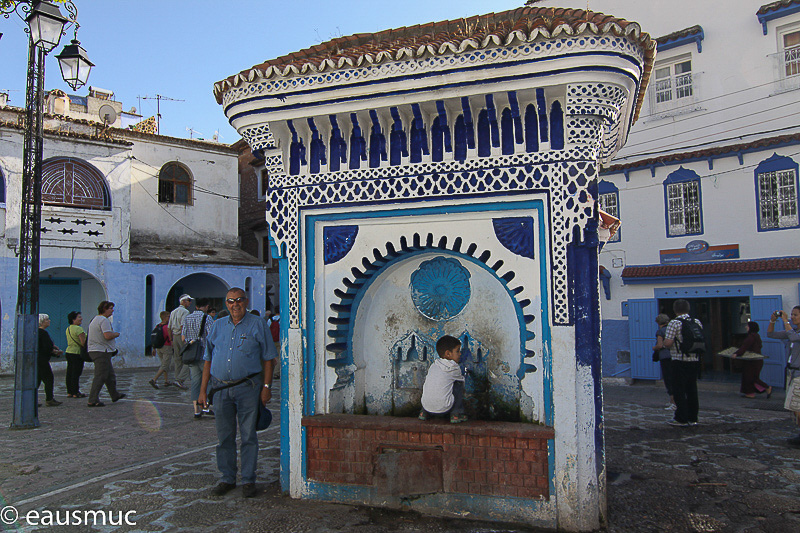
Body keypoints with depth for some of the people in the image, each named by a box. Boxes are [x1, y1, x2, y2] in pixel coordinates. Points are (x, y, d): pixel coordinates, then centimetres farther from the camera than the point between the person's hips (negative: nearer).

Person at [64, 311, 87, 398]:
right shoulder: (79, 329, -15)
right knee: (76, 374, -4)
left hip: (69, 351, 9)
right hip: (77, 353, -9)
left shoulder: (68, 328, 13)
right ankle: (75, 393, -1)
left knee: (69, 373, 11)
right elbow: (83, 343, -19)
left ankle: (69, 392, 16)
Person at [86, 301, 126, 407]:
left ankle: (115, 395, 29)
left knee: (110, 375, 19)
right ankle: (93, 400, -8)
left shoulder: (95, 319, 19)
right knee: (100, 376, -8)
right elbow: (108, 335, -24)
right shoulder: (104, 320, -15)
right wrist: (116, 334, -6)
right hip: (102, 351, -11)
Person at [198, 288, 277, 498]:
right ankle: (227, 479, 24)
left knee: (248, 436, 2)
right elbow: (208, 359, 14)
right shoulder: (218, 325, 11)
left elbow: (268, 358, 0)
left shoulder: (257, 325, 0)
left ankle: (248, 480, 13)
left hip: (248, 388, -3)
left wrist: (266, 387, -7)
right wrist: (203, 389, 10)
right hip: (221, 388, 4)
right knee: (224, 436, 11)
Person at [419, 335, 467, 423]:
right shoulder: (454, 368, -1)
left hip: (427, 406, 5)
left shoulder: (432, 366, 11)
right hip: (444, 409, -4)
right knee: (459, 384, 13)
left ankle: (424, 412, 26)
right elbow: (462, 380, 16)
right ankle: (456, 414, 11)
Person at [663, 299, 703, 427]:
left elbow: (668, 343, -17)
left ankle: (681, 419, 5)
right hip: (694, 361, 6)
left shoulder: (674, 323, -13)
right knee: (692, 390, 12)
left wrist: (665, 341, 4)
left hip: (679, 362, -6)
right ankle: (693, 418, 18)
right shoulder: (697, 322, 6)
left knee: (679, 390, 2)